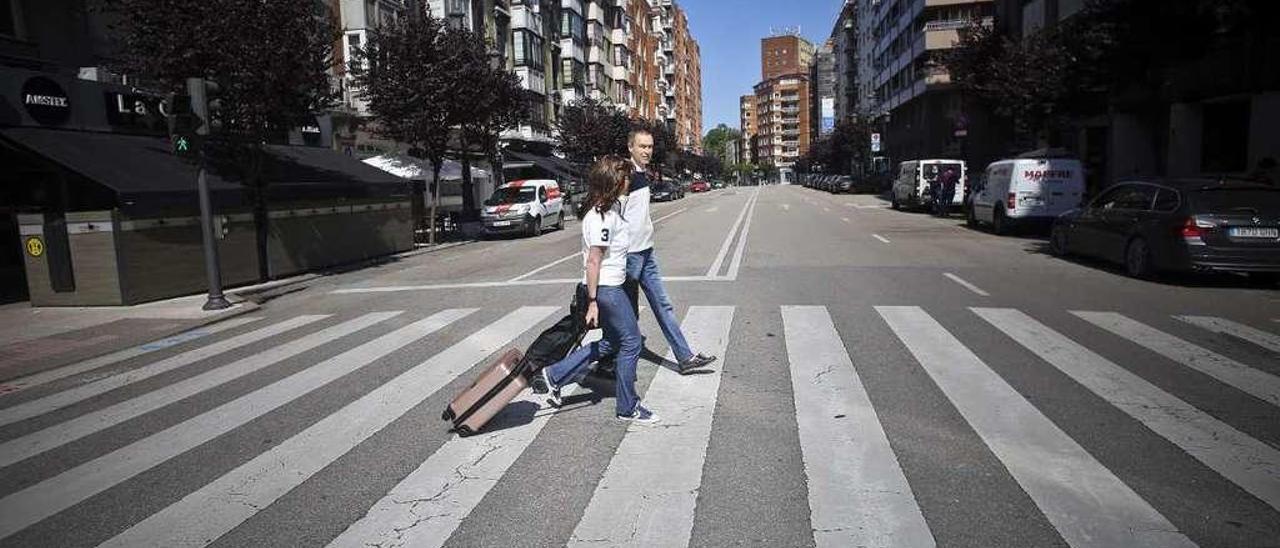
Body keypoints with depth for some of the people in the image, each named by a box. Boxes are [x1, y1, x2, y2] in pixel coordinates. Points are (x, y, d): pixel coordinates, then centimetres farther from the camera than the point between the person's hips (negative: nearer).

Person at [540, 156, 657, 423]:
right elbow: (593, 262, -22)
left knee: (611, 343, 18)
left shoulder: (611, 207, 9)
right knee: (630, 343, 2)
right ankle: (627, 407, 17)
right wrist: (592, 302, -20)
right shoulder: (602, 216, -21)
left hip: (610, 286, 10)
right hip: (606, 288, -10)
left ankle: (555, 375, 24)